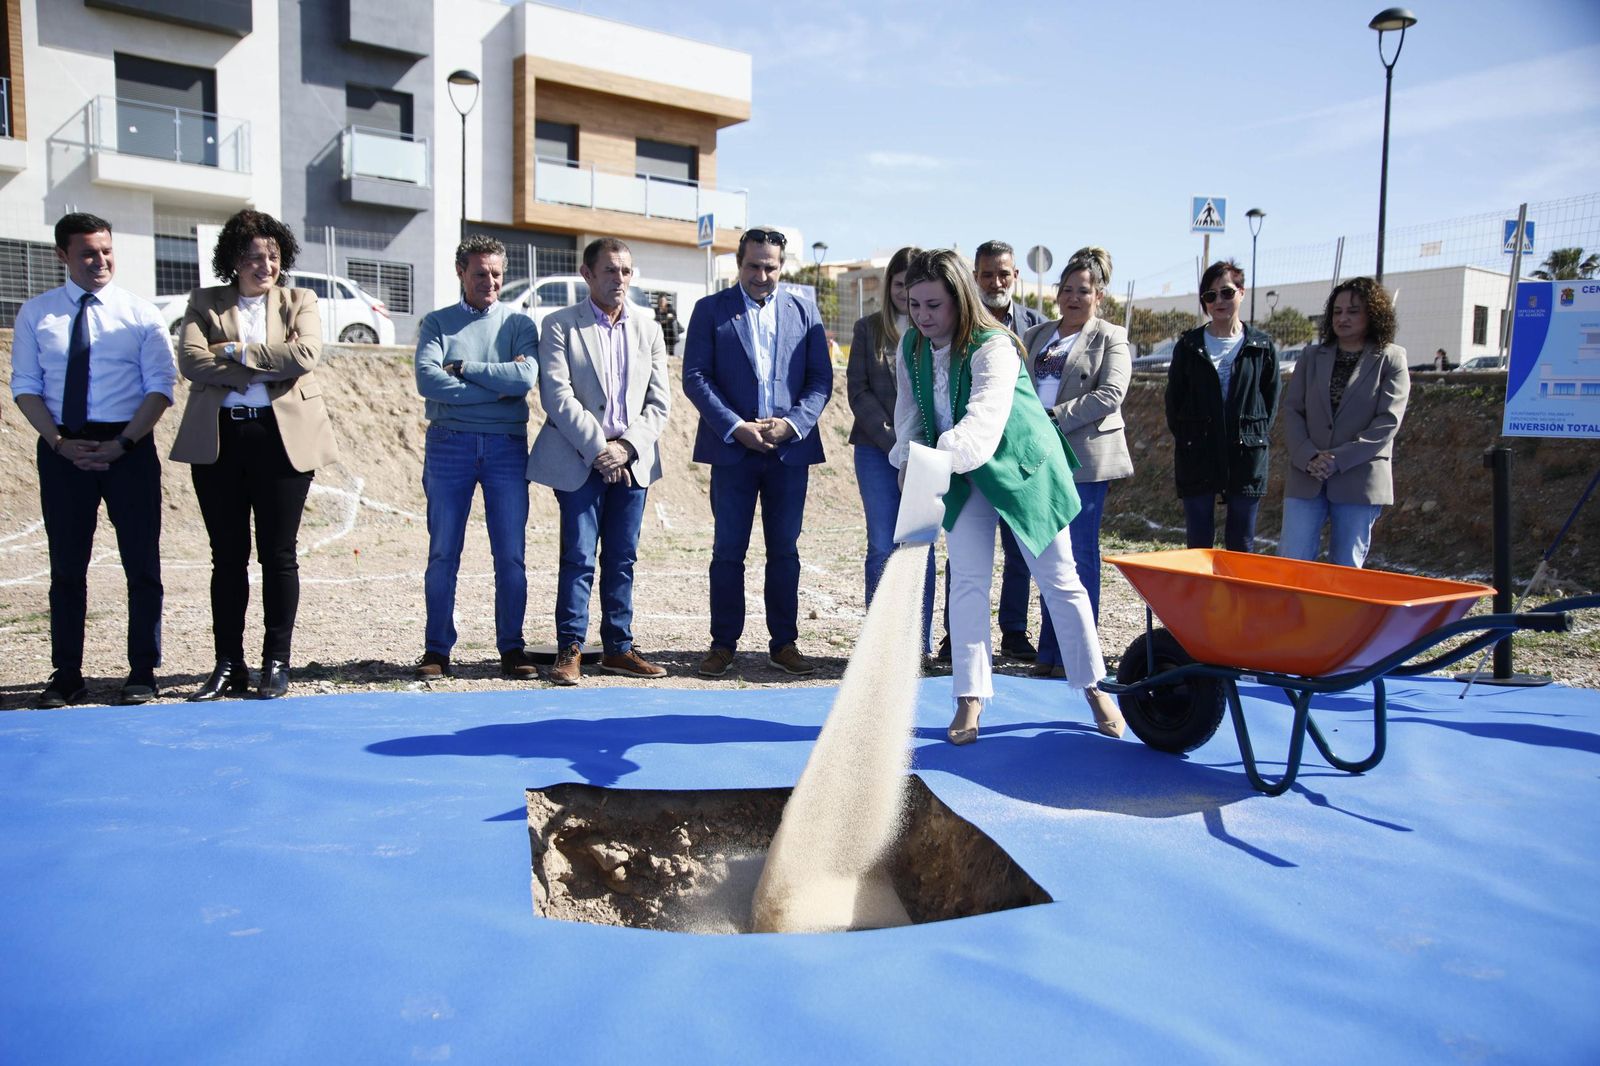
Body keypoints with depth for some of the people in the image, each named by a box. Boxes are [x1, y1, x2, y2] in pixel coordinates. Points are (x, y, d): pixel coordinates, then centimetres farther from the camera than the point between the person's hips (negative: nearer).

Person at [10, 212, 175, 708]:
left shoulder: (141, 313, 3)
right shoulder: (35, 314, 8)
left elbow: (160, 387, -2)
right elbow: (25, 386, 5)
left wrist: (122, 443, -13)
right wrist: (59, 442, -9)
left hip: (129, 447, -1)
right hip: (61, 450, 2)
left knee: (141, 563, 0)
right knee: (67, 565, 6)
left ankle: (143, 672, 9)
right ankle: (66, 676, 14)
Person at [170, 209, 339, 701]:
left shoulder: (300, 302, 9)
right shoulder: (205, 302, 12)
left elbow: (304, 355, -10)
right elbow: (191, 359, -5)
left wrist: (235, 351, -8)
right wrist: (263, 368, -12)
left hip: (283, 436, -1)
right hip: (218, 439, 1)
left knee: (279, 553, 2)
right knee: (228, 555, 5)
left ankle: (277, 662, 11)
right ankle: (228, 665, 12)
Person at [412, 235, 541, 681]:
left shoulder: (519, 323, 9)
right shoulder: (437, 323, 8)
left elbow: (525, 377, -9)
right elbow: (427, 380, -9)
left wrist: (463, 368, -7)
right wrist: (498, 387, -9)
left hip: (507, 447, 0)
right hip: (449, 444, 0)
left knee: (511, 555, 1)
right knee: (443, 553, 2)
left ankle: (512, 649, 9)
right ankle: (437, 650, 10)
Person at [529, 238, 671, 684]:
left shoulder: (649, 330, 12)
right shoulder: (560, 325, 0)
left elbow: (658, 402, 7)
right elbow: (557, 397, -9)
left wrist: (625, 446, -8)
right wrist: (598, 449, -14)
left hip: (632, 461, 4)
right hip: (579, 460, -4)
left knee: (622, 559, 8)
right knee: (579, 557, -4)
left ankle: (618, 649, 16)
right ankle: (569, 650, 6)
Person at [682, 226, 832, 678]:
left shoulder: (803, 311, 10)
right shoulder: (710, 309, 4)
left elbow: (821, 378, 6)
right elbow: (695, 377, -3)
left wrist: (793, 423, -10)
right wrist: (736, 427, -13)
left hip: (790, 449, 2)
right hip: (733, 449, -1)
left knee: (784, 550, 7)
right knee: (728, 551, 3)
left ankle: (783, 643, 16)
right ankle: (724, 643, 13)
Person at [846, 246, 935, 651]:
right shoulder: (868, 328, 9)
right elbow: (858, 390, 3)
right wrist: (893, 442, -8)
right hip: (877, 450, 1)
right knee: (882, 548, 2)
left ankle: (921, 646, 11)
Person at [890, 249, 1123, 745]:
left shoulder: (993, 346, -28)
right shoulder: (911, 347, -7)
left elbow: (983, 419, -43)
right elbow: (909, 412, 0)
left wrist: (942, 458, -61)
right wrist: (910, 455, -19)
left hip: (1023, 468, -4)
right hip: (963, 478, 5)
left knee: (1059, 580, 6)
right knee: (967, 581, -2)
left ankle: (1094, 688, 23)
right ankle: (970, 698, 6)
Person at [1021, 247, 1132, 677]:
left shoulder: (1110, 338, 3)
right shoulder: (1036, 336, 17)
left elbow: (1110, 395, -11)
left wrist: (1055, 417, -16)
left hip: (1085, 460, -5)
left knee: (1080, 556, -1)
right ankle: (1050, 651, 16)